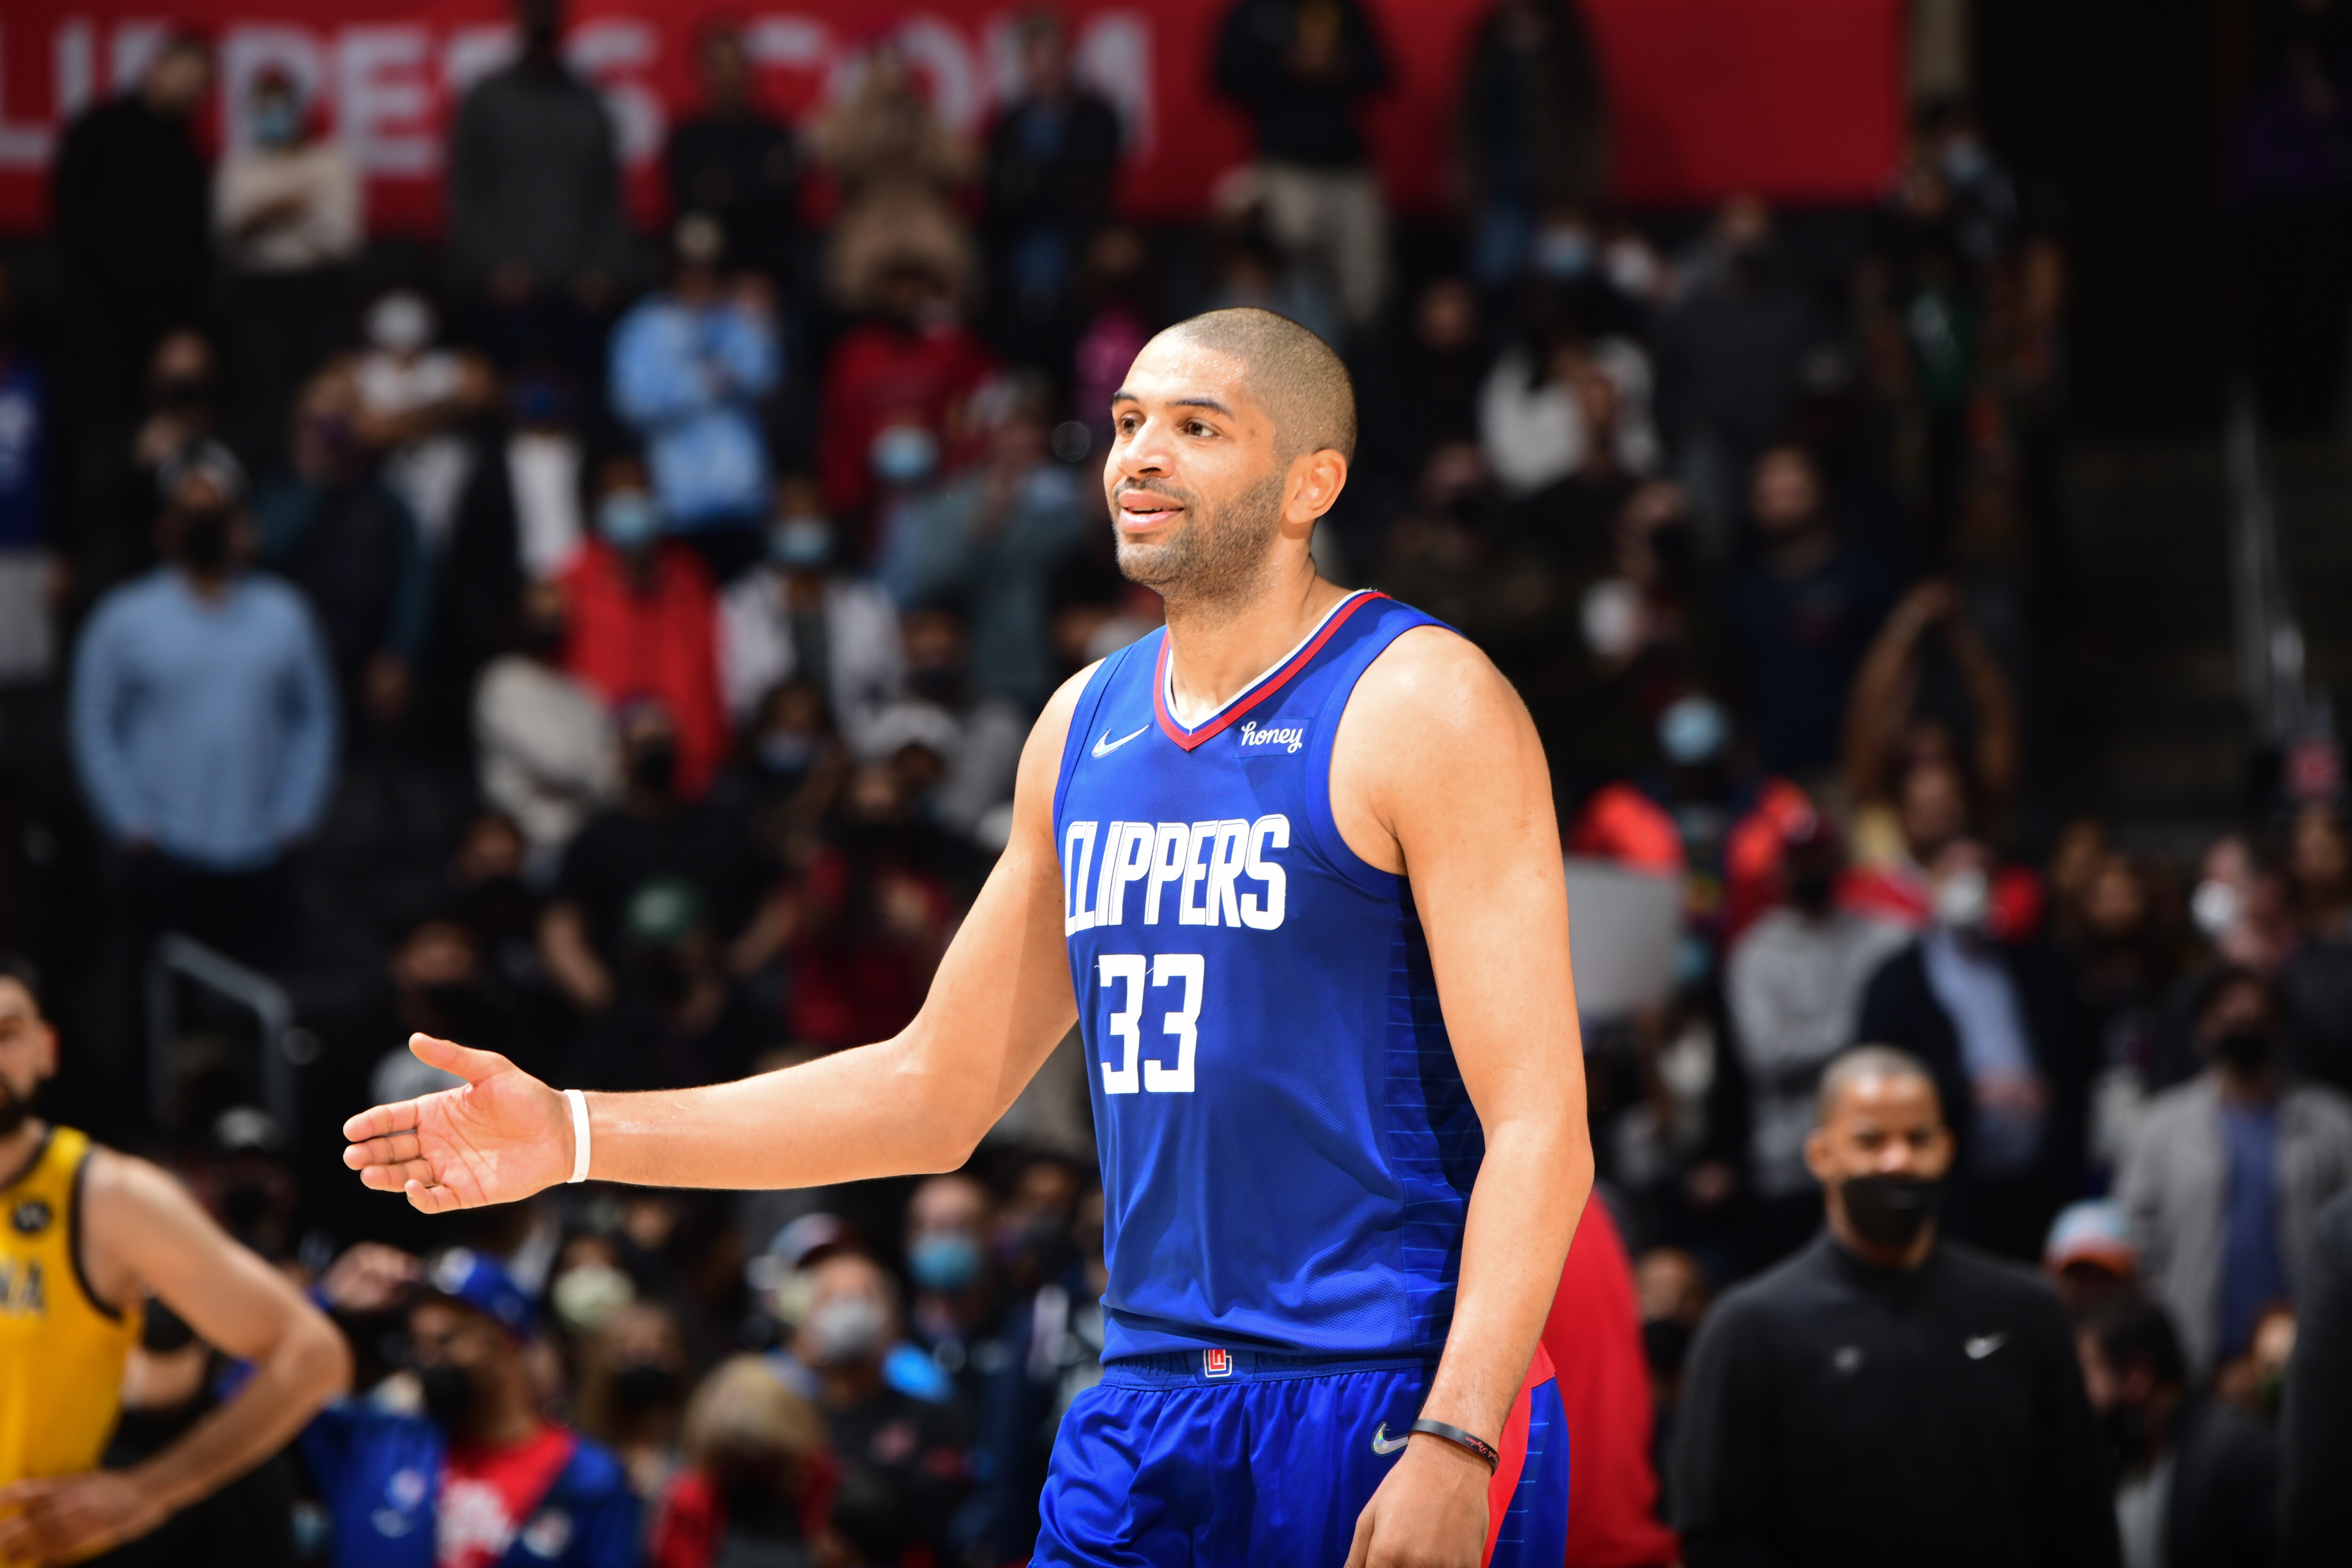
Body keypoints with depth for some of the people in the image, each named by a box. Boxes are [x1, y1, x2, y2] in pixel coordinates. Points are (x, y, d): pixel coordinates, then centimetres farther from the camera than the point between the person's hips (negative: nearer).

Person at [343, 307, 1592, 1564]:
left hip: (1390, 1413, -6)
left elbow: (1540, 1126, -13)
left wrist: (1452, 1445, -24)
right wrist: (576, 1138, 12)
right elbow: (933, 1093, 20)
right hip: (1146, 1412, 6)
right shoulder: (1088, 724, 14)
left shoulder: (1422, 709, -7)